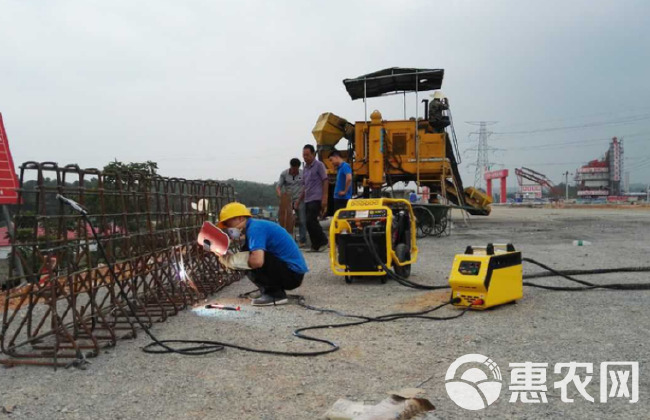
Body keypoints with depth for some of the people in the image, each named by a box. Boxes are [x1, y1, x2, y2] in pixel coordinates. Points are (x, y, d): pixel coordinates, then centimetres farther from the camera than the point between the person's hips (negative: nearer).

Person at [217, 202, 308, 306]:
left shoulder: (254, 228, -17)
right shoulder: (252, 227, 13)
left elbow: (257, 261, -33)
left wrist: (229, 259, -14)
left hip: (293, 273, -10)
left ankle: (275, 294, -8)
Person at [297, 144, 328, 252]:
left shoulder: (319, 165, -3)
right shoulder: (305, 168, 18)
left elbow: (325, 181, -8)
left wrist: (324, 198, -15)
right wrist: (299, 200, 21)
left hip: (316, 199, -8)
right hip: (307, 200, 8)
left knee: (311, 221, -15)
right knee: (310, 222, 5)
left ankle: (323, 241, -4)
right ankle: (316, 245, 12)